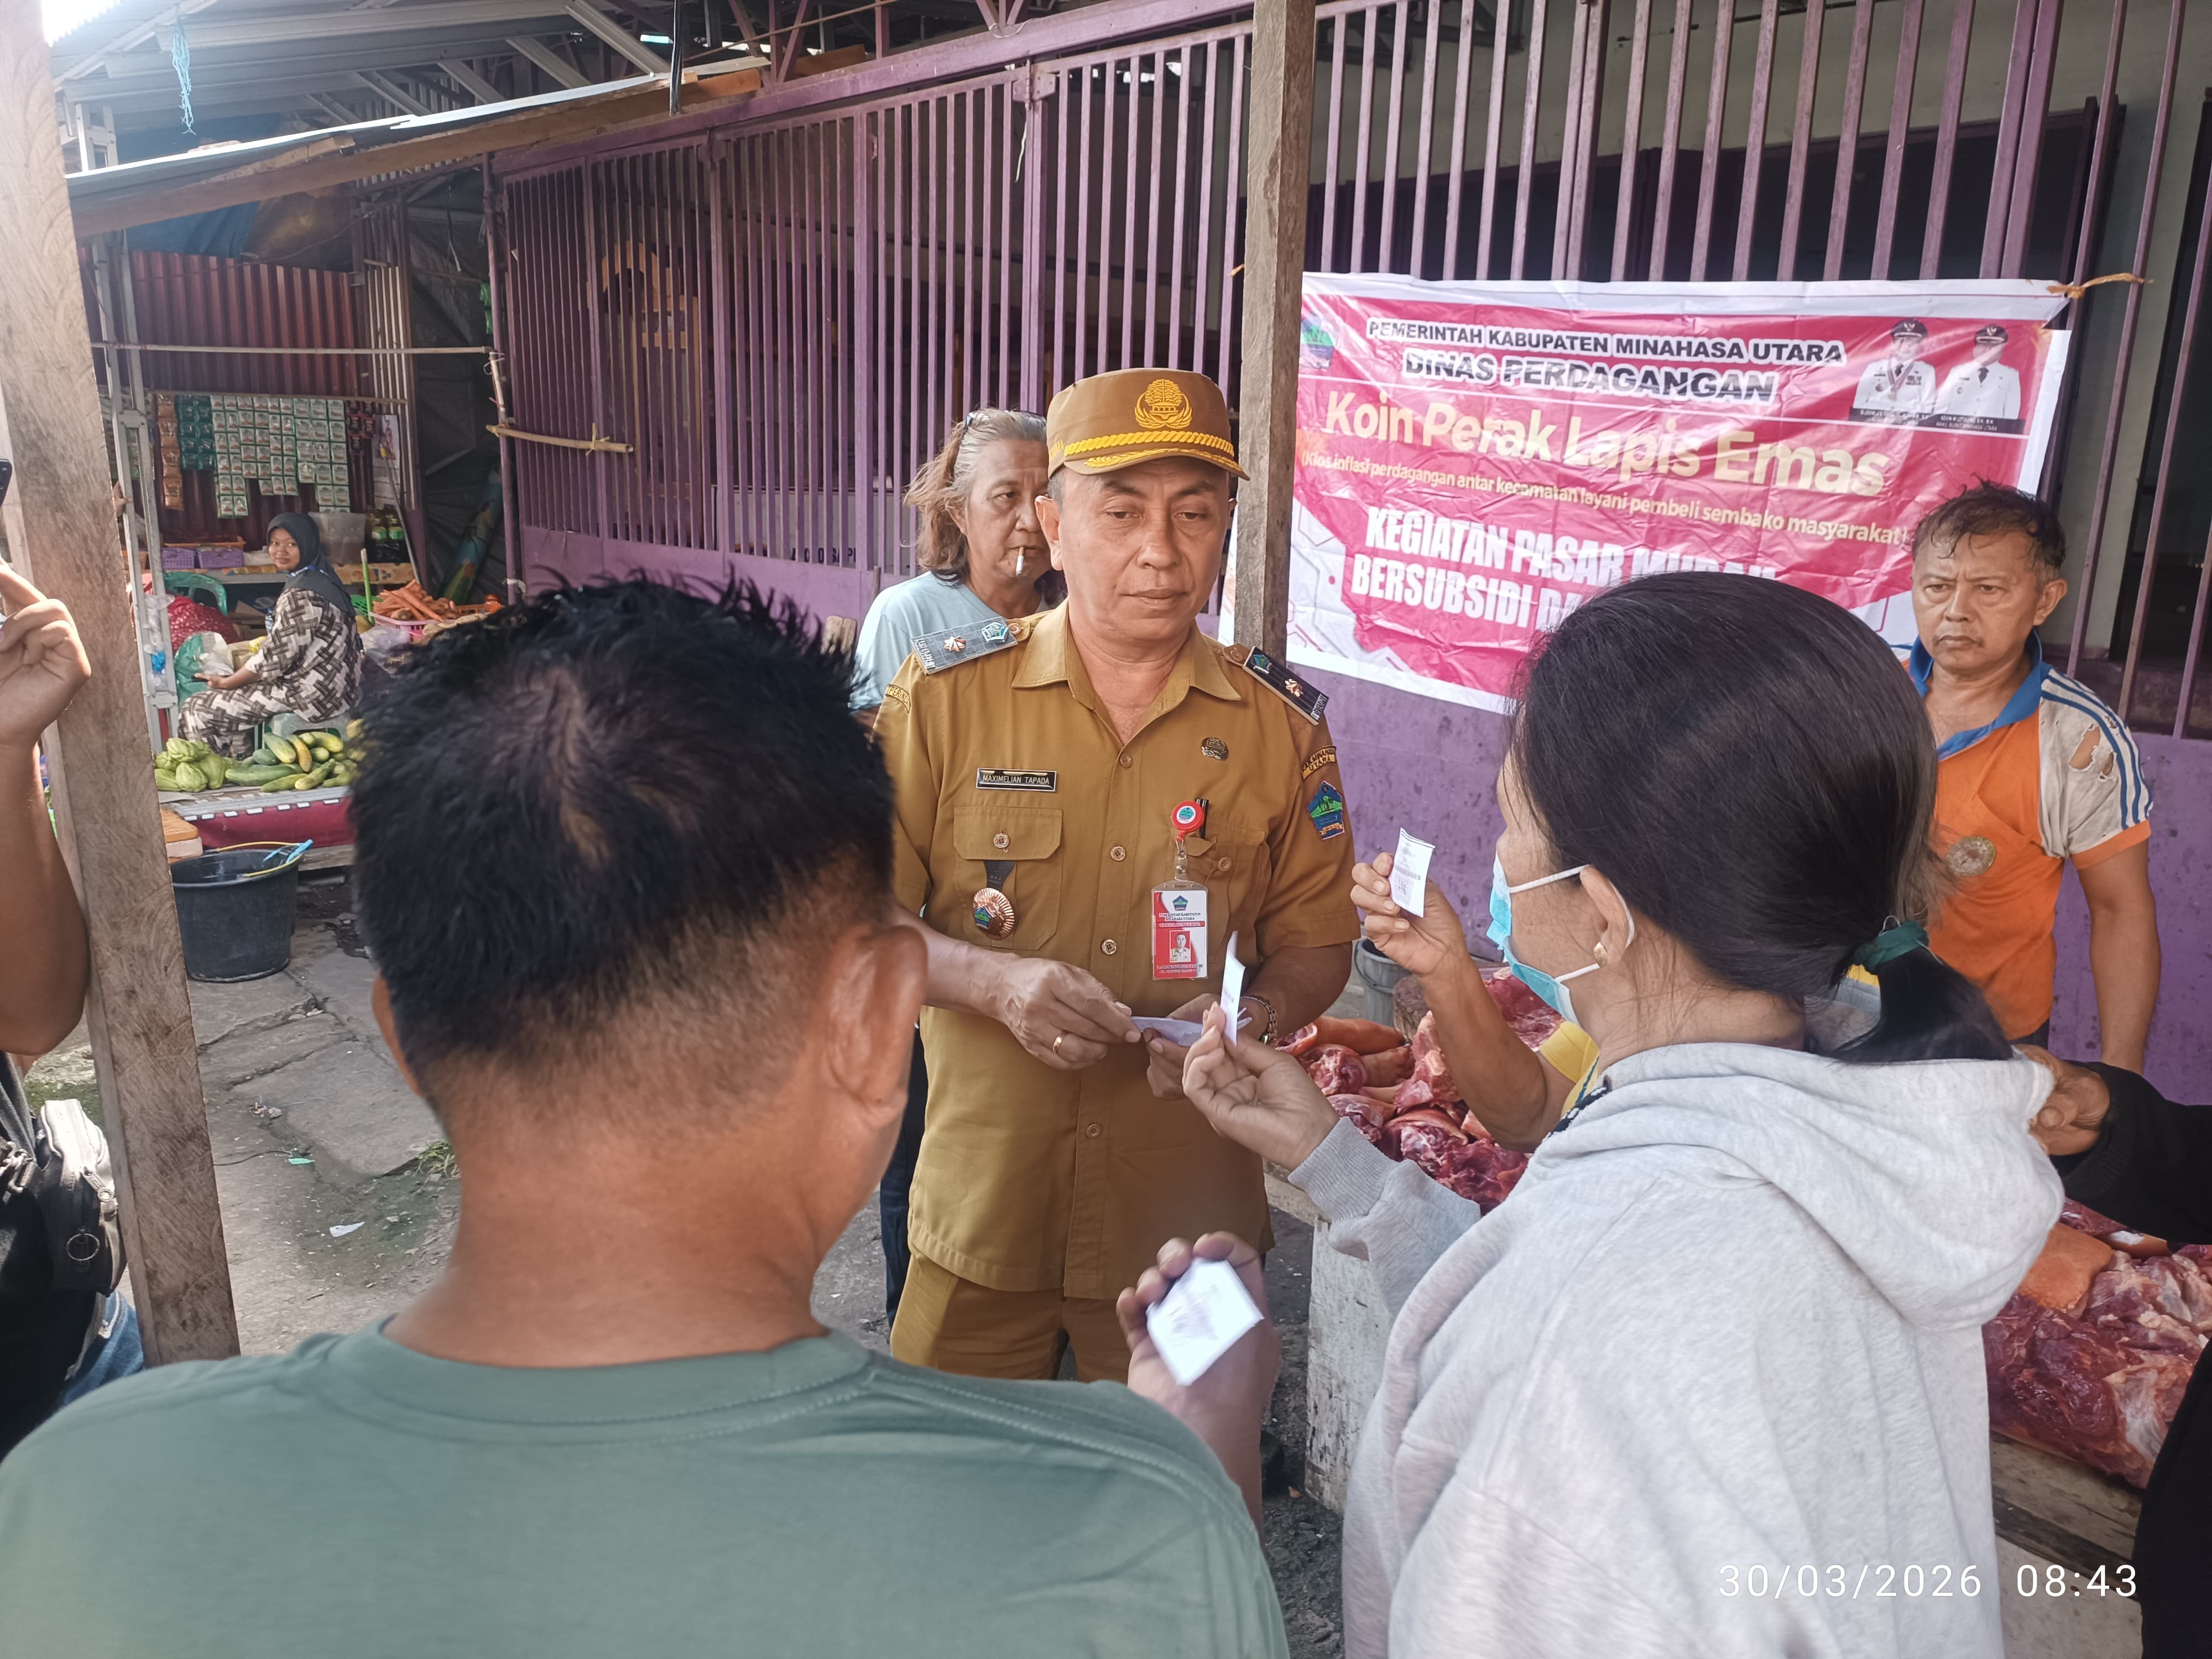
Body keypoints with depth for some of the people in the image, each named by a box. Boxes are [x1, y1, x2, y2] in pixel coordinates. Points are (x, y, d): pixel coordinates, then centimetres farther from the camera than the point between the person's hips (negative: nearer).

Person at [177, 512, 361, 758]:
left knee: (197, 710, -1)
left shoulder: (300, 596, -21)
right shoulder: (319, 578, 10)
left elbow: (277, 658, -19)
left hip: (313, 694, -10)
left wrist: (227, 682, -5)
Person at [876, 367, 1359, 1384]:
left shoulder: (1280, 722, 0)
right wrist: (996, 980, -21)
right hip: (983, 1214, -1)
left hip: (1187, 1223, 1)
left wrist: (1248, 1021, -14)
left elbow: (1318, 945, 7)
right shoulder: (946, 694, -5)